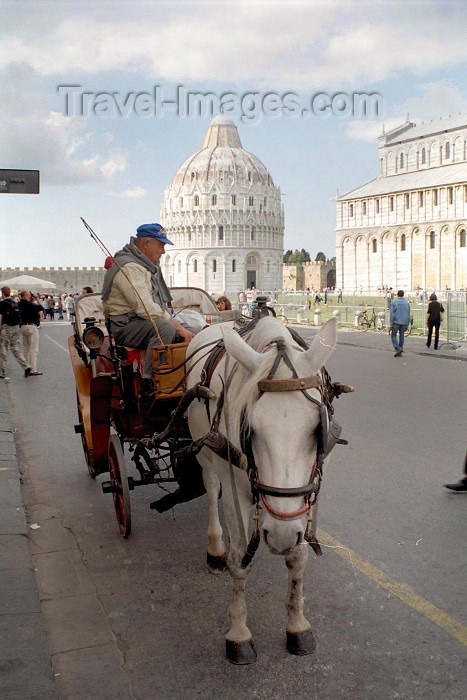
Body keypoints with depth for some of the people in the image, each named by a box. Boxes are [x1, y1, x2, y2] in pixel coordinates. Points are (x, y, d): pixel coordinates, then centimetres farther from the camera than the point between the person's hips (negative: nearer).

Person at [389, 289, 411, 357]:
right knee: (401, 336, 11)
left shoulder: (394, 302, -6)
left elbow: (392, 314, -10)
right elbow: (408, 315, 11)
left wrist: (391, 324, -8)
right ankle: (399, 352, 14)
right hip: (404, 322, 4)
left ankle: (398, 349, -14)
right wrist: (407, 325, 17)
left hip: (396, 322, -4)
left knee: (393, 335, 5)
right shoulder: (406, 303, 9)